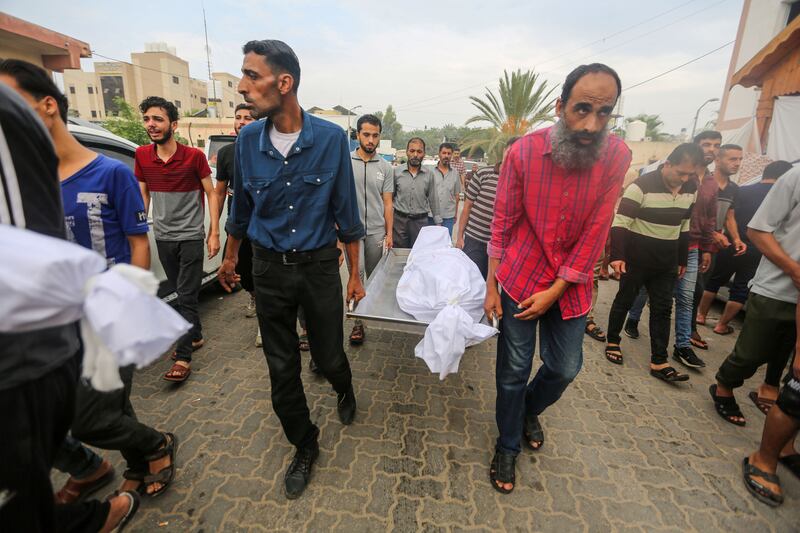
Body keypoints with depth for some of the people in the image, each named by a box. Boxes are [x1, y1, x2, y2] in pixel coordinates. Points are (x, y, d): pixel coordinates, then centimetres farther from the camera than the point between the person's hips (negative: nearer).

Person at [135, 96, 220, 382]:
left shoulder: (194, 156, -9)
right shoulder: (142, 156, 3)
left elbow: (211, 194, -5)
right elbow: (143, 195, 12)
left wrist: (214, 233, -10)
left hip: (190, 236, -5)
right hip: (163, 237, 5)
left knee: (187, 296, -3)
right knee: (182, 292, 16)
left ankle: (183, 357, 3)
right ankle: (195, 337, 33)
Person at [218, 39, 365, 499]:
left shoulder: (331, 138, -11)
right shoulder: (248, 140, -3)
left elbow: (345, 211, -5)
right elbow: (242, 206, 11)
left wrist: (355, 275, -1)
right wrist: (230, 258, 21)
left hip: (319, 266, -2)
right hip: (270, 269, 3)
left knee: (329, 357, 11)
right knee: (282, 368, 11)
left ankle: (345, 390, 51)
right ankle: (305, 446, 36)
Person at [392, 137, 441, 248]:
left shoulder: (429, 175, 3)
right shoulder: (396, 172, -2)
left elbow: (433, 200, 8)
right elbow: (390, 197, 2)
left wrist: (438, 223, 8)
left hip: (420, 221, 1)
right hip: (399, 220, -1)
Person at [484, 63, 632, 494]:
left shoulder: (617, 156, -9)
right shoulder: (523, 152, -14)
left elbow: (595, 231, -9)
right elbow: (502, 224, -8)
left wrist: (556, 291, -11)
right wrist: (491, 287, -8)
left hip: (571, 285, 3)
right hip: (520, 279, -2)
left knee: (565, 368, 14)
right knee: (514, 370, 6)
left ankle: (528, 411, 48)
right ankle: (508, 445, 33)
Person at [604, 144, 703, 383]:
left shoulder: (691, 189, 5)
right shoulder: (642, 186, -16)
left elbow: (684, 226, 15)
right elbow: (620, 223, -18)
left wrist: (682, 260, 17)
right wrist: (617, 256, -24)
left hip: (666, 263, 6)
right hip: (636, 258, -6)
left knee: (662, 309, 6)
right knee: (624, 300, 8)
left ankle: (659, 363, 13)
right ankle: (612, 342, 27)